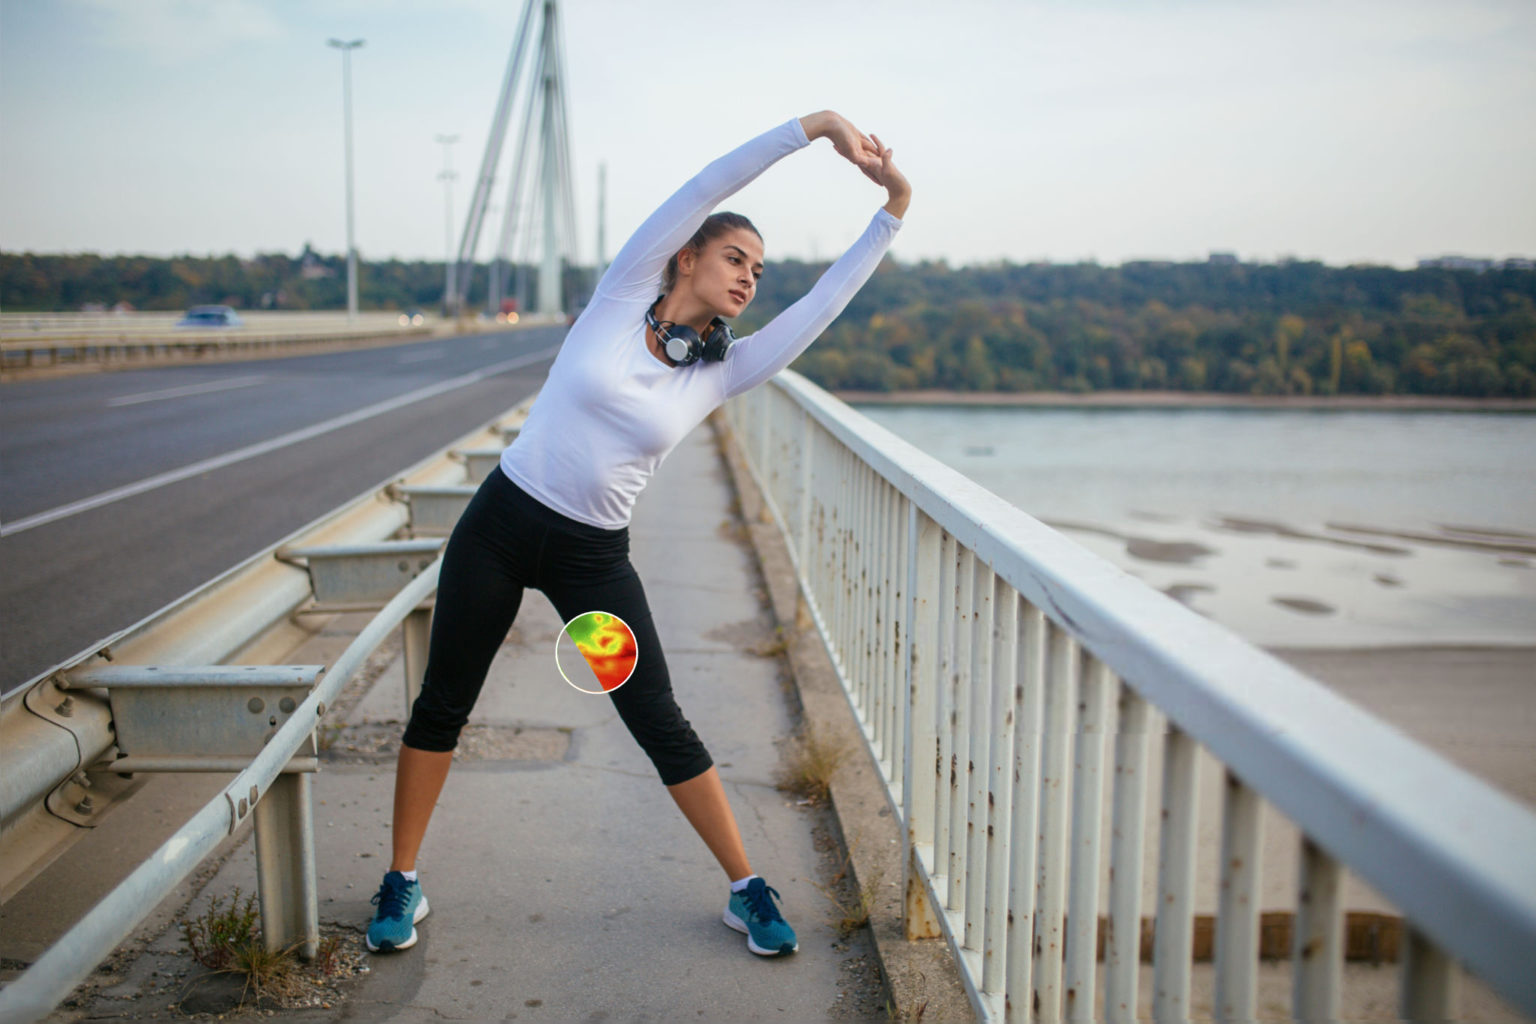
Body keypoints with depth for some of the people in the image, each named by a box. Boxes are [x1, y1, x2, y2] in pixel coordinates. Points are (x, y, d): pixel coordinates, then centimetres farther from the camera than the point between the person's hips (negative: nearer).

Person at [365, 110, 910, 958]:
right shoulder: (621, 298, -4)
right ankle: (401, 884, 26)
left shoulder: (722, 372, 1)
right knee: (443, 703, 8)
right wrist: (812, 126, -13)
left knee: (659, 723, 1)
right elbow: (702, 189, -11)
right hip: (502, 523, -1)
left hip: (594, 558, 1)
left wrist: (892, 212, -5)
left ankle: (746, 889, 14)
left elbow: (823, 303, -3)